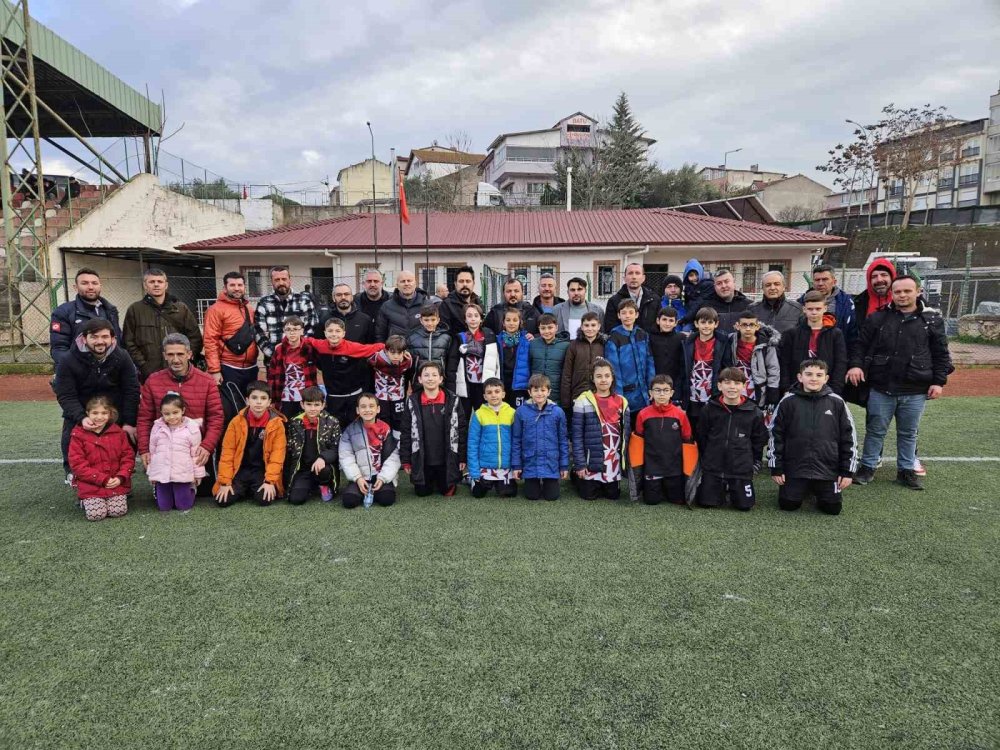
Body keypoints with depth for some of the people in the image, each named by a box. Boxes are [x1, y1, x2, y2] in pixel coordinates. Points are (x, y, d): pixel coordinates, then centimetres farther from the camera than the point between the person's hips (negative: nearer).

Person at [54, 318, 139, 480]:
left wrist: (129, 422, -15)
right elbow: (65, 396, -16)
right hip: (79, 414, -1)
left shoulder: (122, 358, -9)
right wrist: (81, 418, -33)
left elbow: (132, 391, -7)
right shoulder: (68, 362, -13)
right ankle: (72, 472, 20)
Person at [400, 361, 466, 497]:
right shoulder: (413, 402, -4)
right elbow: (406, 432, -1)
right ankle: (431, 481, 41)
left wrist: (462, 457, -2)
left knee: (447, 491, 8)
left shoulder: (453, 400, -5)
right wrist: (405, 460, -2)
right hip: (421, 460, 1)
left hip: (447, 459, 0)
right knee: (422, 492, 10)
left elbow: (462, 430, -1)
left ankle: (440, 481, 41)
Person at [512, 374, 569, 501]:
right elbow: (516, 440, 0)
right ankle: (537, 483, 39)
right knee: (532, 496, 7)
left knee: (551, 496, 4)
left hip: (551, 464, 0)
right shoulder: (521, 412, -6)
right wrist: (516, 465, -1)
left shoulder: (558, 412, -5)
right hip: (530, 464, 0)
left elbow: (563, 440, 2)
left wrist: (565, 465, 2)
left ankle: (546, 482, 36)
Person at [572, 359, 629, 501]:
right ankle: (576, 477, 36)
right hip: (592, 459, -3)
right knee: (589, 495, 6)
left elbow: (626, 433, 8)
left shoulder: (622, 402, 3)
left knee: (613, 495, 11)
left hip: (614, 459, 3)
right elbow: (577, 434, -8)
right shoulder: (583, 401, -8)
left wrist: (625, 460, 4)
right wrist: (579, 464, -10)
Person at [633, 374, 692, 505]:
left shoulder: (680, 414, -5)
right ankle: (651, 485, 33)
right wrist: (638, 465, 1)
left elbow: (687, 440, 2)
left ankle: (667, 487, 36)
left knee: (677, 499, 7)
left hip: (674, 467, 1)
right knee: (651, 500, 3)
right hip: (651, 467, 0)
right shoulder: (643, 414, -6)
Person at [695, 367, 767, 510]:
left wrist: (755, 462, 7)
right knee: (707, 503, 1)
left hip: (741, 469, 0)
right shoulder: (710, 409, -2)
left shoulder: (754, 412, -4)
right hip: (713, 468, 1)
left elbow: (760, 439, 7)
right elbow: (701, 437, 8)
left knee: (744, 505, 1)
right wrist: (705, 459, 9)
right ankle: (722, 489, 32)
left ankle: (734, 489, 32)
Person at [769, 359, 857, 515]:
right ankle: (805, 489, 28)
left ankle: (817, 490, 30)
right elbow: (775, 435, 1)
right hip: (795, 468, 0)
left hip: (828, 469, 1)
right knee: (787, 505, -4)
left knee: (833, 508, -2)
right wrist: (776, 468, 0)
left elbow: (848, 438, 5)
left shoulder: (836, 402, -1)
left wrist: (847, 471, 3)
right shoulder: (788, 401, -4)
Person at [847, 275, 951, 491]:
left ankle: (906, 470, 27)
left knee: (908, 433, 13)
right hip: (881, 388, 0)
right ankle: (867, 467, 22)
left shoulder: (932, 319, 2)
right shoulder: (877, 318, 1)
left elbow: (941, 354, 4)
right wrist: (856, 364, -13)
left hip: (915, 391, 1)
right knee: (875, 430, 10)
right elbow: (861, 345, 4)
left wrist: (939, 381, -2)